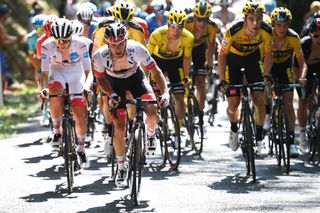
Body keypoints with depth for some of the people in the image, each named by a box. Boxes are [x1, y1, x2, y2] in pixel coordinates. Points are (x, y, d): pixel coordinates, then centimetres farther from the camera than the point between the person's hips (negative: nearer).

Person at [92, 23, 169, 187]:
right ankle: (121, 168, 12)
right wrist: (112, 95, -25)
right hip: (115, 83, 0)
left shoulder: (137, 49, -33)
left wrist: (165, 92, -34)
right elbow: (100, 78, -10)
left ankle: (150, 134, 14)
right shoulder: (100, 56, -32)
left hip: (135, 77, 0)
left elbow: (156, 71, -21)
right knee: (119, 127, -8)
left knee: (152, 112, -23)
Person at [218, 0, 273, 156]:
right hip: (233, 59, -2)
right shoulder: (234, 31, -35)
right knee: (233, 104, -6)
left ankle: (259, 139, 2)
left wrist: (266, 75, -21)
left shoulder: (266, 31, -28)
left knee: (259, 99, -12)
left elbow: (268, 54, -10)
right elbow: (222, 55, -22)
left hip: (253, 57, 2)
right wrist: (222, 80, -27)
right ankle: (234, 129, 26)